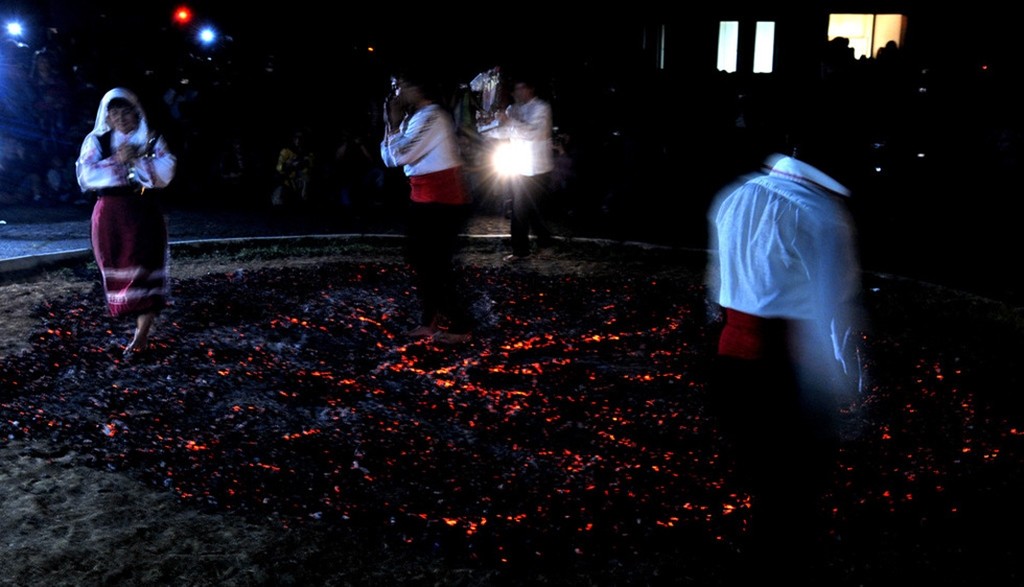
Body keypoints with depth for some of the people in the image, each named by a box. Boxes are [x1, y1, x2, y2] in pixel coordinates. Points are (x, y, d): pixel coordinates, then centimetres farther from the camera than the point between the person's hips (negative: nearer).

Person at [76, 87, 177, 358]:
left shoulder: (152, 140, 5)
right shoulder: (95, 141, 5)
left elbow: (165, 174, -9)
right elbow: (86, 177, -9)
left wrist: (136, 158, -19)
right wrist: (118, 161, -18)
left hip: (144, 214, -1)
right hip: (111, 215, 2)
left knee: (145, 270, -6)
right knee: (118, 271, 6)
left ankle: (142, 335, -2)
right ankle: (140, 316, 25)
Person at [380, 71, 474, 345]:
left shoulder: (431, 117, -18)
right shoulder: (417, 117, 13)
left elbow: (399, 155, -23)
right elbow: (389, 158, 10)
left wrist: (394, 123, -9)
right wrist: (392, 123, 2)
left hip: (442, 203, -10)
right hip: (425, 200, 10)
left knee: (437, 266, -2)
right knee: (421, 260, 15)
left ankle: (459, 326, 11)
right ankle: (430, 321, 26)